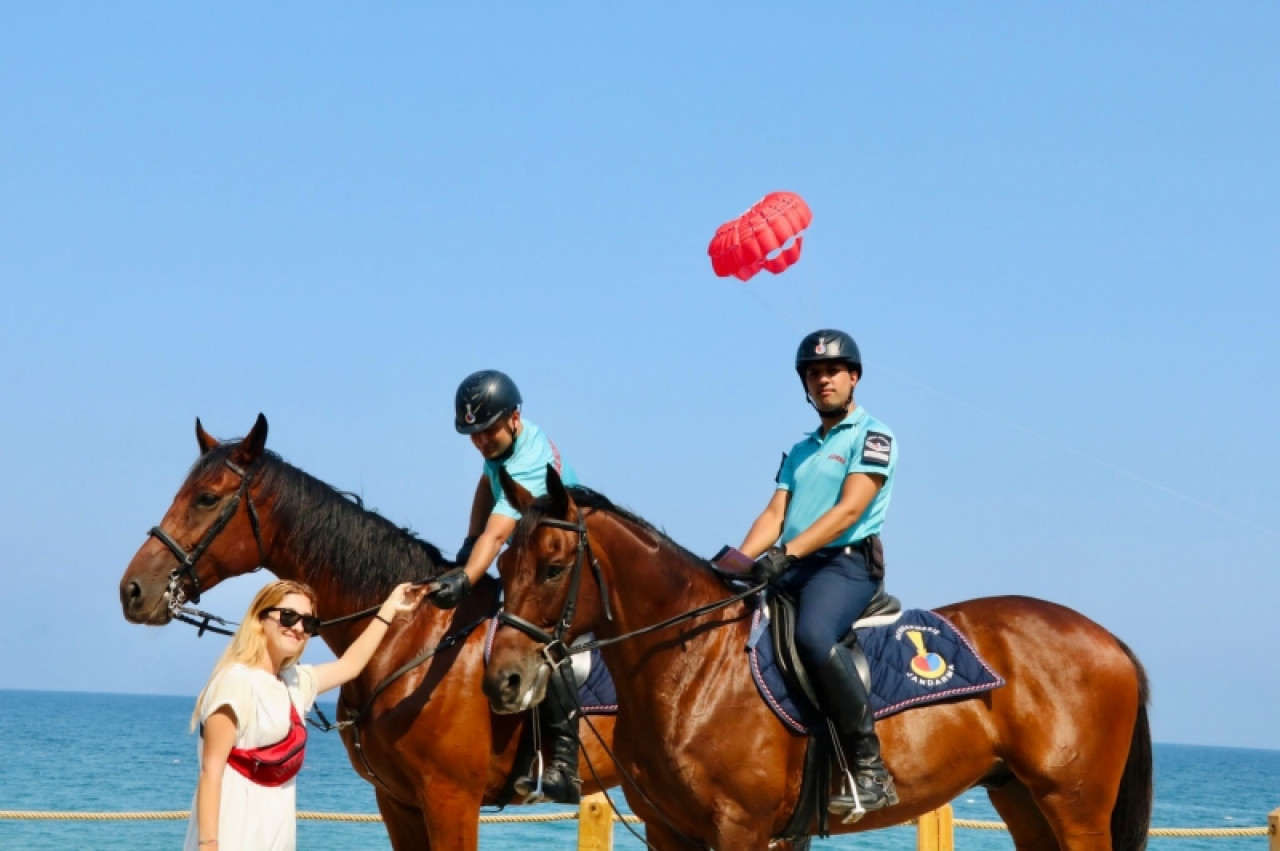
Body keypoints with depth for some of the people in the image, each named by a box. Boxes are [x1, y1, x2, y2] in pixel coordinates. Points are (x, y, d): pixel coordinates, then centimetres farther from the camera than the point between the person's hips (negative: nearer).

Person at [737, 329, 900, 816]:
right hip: (790, 569, 8)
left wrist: (785, 553, -24)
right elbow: (775, 513, 14)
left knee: (813, 635, -36)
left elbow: (848, 511, -12)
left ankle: (870, 770, -34)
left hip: (847, 563, -8)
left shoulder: (871, 436, 0)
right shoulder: (799, 451, 24)